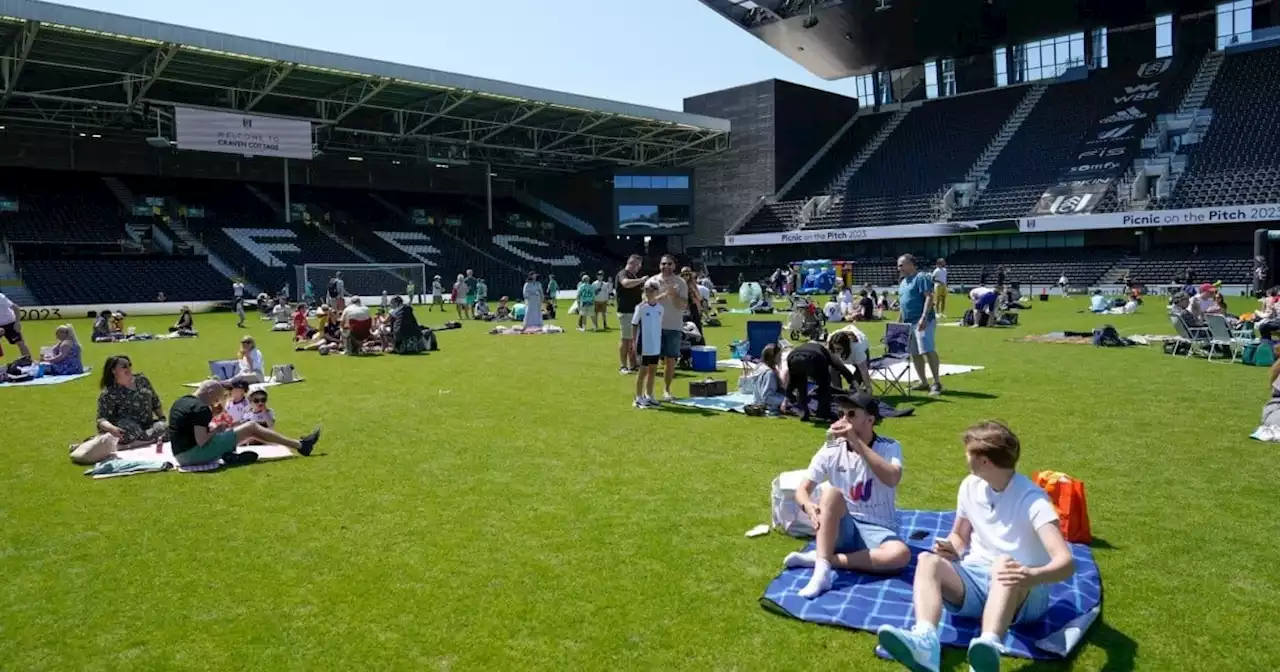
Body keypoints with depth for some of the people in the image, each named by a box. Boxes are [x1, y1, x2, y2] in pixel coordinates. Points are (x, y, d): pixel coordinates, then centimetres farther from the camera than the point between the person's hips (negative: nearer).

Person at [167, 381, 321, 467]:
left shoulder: (179, 402, 14)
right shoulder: (201, 408, -15)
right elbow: (201, 441, -23)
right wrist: (216, 431, -4)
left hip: (181, 456, 9)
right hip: (196, 453, -9)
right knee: (251, 427, -3)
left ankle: (227, 454, 3)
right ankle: (301, 445, -1)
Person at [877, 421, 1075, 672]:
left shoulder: (1031, 499, -15)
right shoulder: (970, 486, 4)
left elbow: (1066, 562, -26)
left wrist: (1034, 576, -49)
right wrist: (952, 550, -6)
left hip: (1021, 593, -5)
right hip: (975, 579, 5)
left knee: (1004, 562, -38)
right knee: (928, 560, -24)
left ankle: (989, 646, -63)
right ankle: (924, 640, -51)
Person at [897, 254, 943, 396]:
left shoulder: (921, 278, -7)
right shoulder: (903, 282, 19)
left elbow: (929, 297, -15)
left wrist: (924, 317, -24)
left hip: (922, 321, -9)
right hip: (908, 322, 9)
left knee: (928, 350, -13)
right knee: (914, 353, 8)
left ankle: (937, 383, -8)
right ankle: (924, 383, 15)